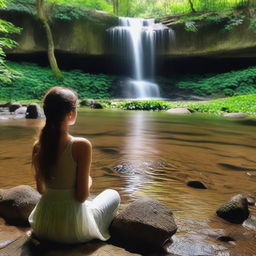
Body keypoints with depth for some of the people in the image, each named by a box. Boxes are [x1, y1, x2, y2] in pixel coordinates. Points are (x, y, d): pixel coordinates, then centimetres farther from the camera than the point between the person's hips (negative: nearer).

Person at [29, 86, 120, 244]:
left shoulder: (38, 146, -7)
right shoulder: (81, 145, -24)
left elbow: (41, 189, 5)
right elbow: (82, 196, -19)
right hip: (72, 230, -5)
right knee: (113, 195, 23)